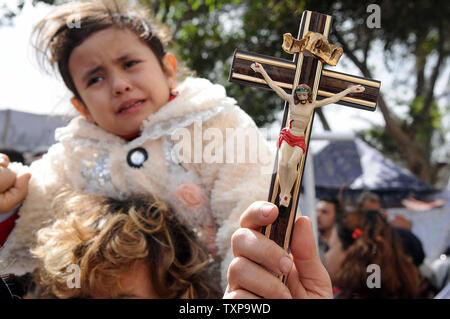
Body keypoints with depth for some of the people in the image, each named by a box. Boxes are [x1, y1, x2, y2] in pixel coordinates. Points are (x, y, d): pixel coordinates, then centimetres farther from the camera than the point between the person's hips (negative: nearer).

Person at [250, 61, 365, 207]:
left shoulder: (312, 105, 5)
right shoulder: (291, 100, 4)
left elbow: (333, 99, 9)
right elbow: (274, 86, 4)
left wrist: (349, 90, 10)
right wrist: (262, 71, 3)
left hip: (299, 140, 0)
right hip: (287, 136, 0)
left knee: (292, 163, -25)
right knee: (283, 163, -22)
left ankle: (287, 193, -11)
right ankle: (282, 193, -11)